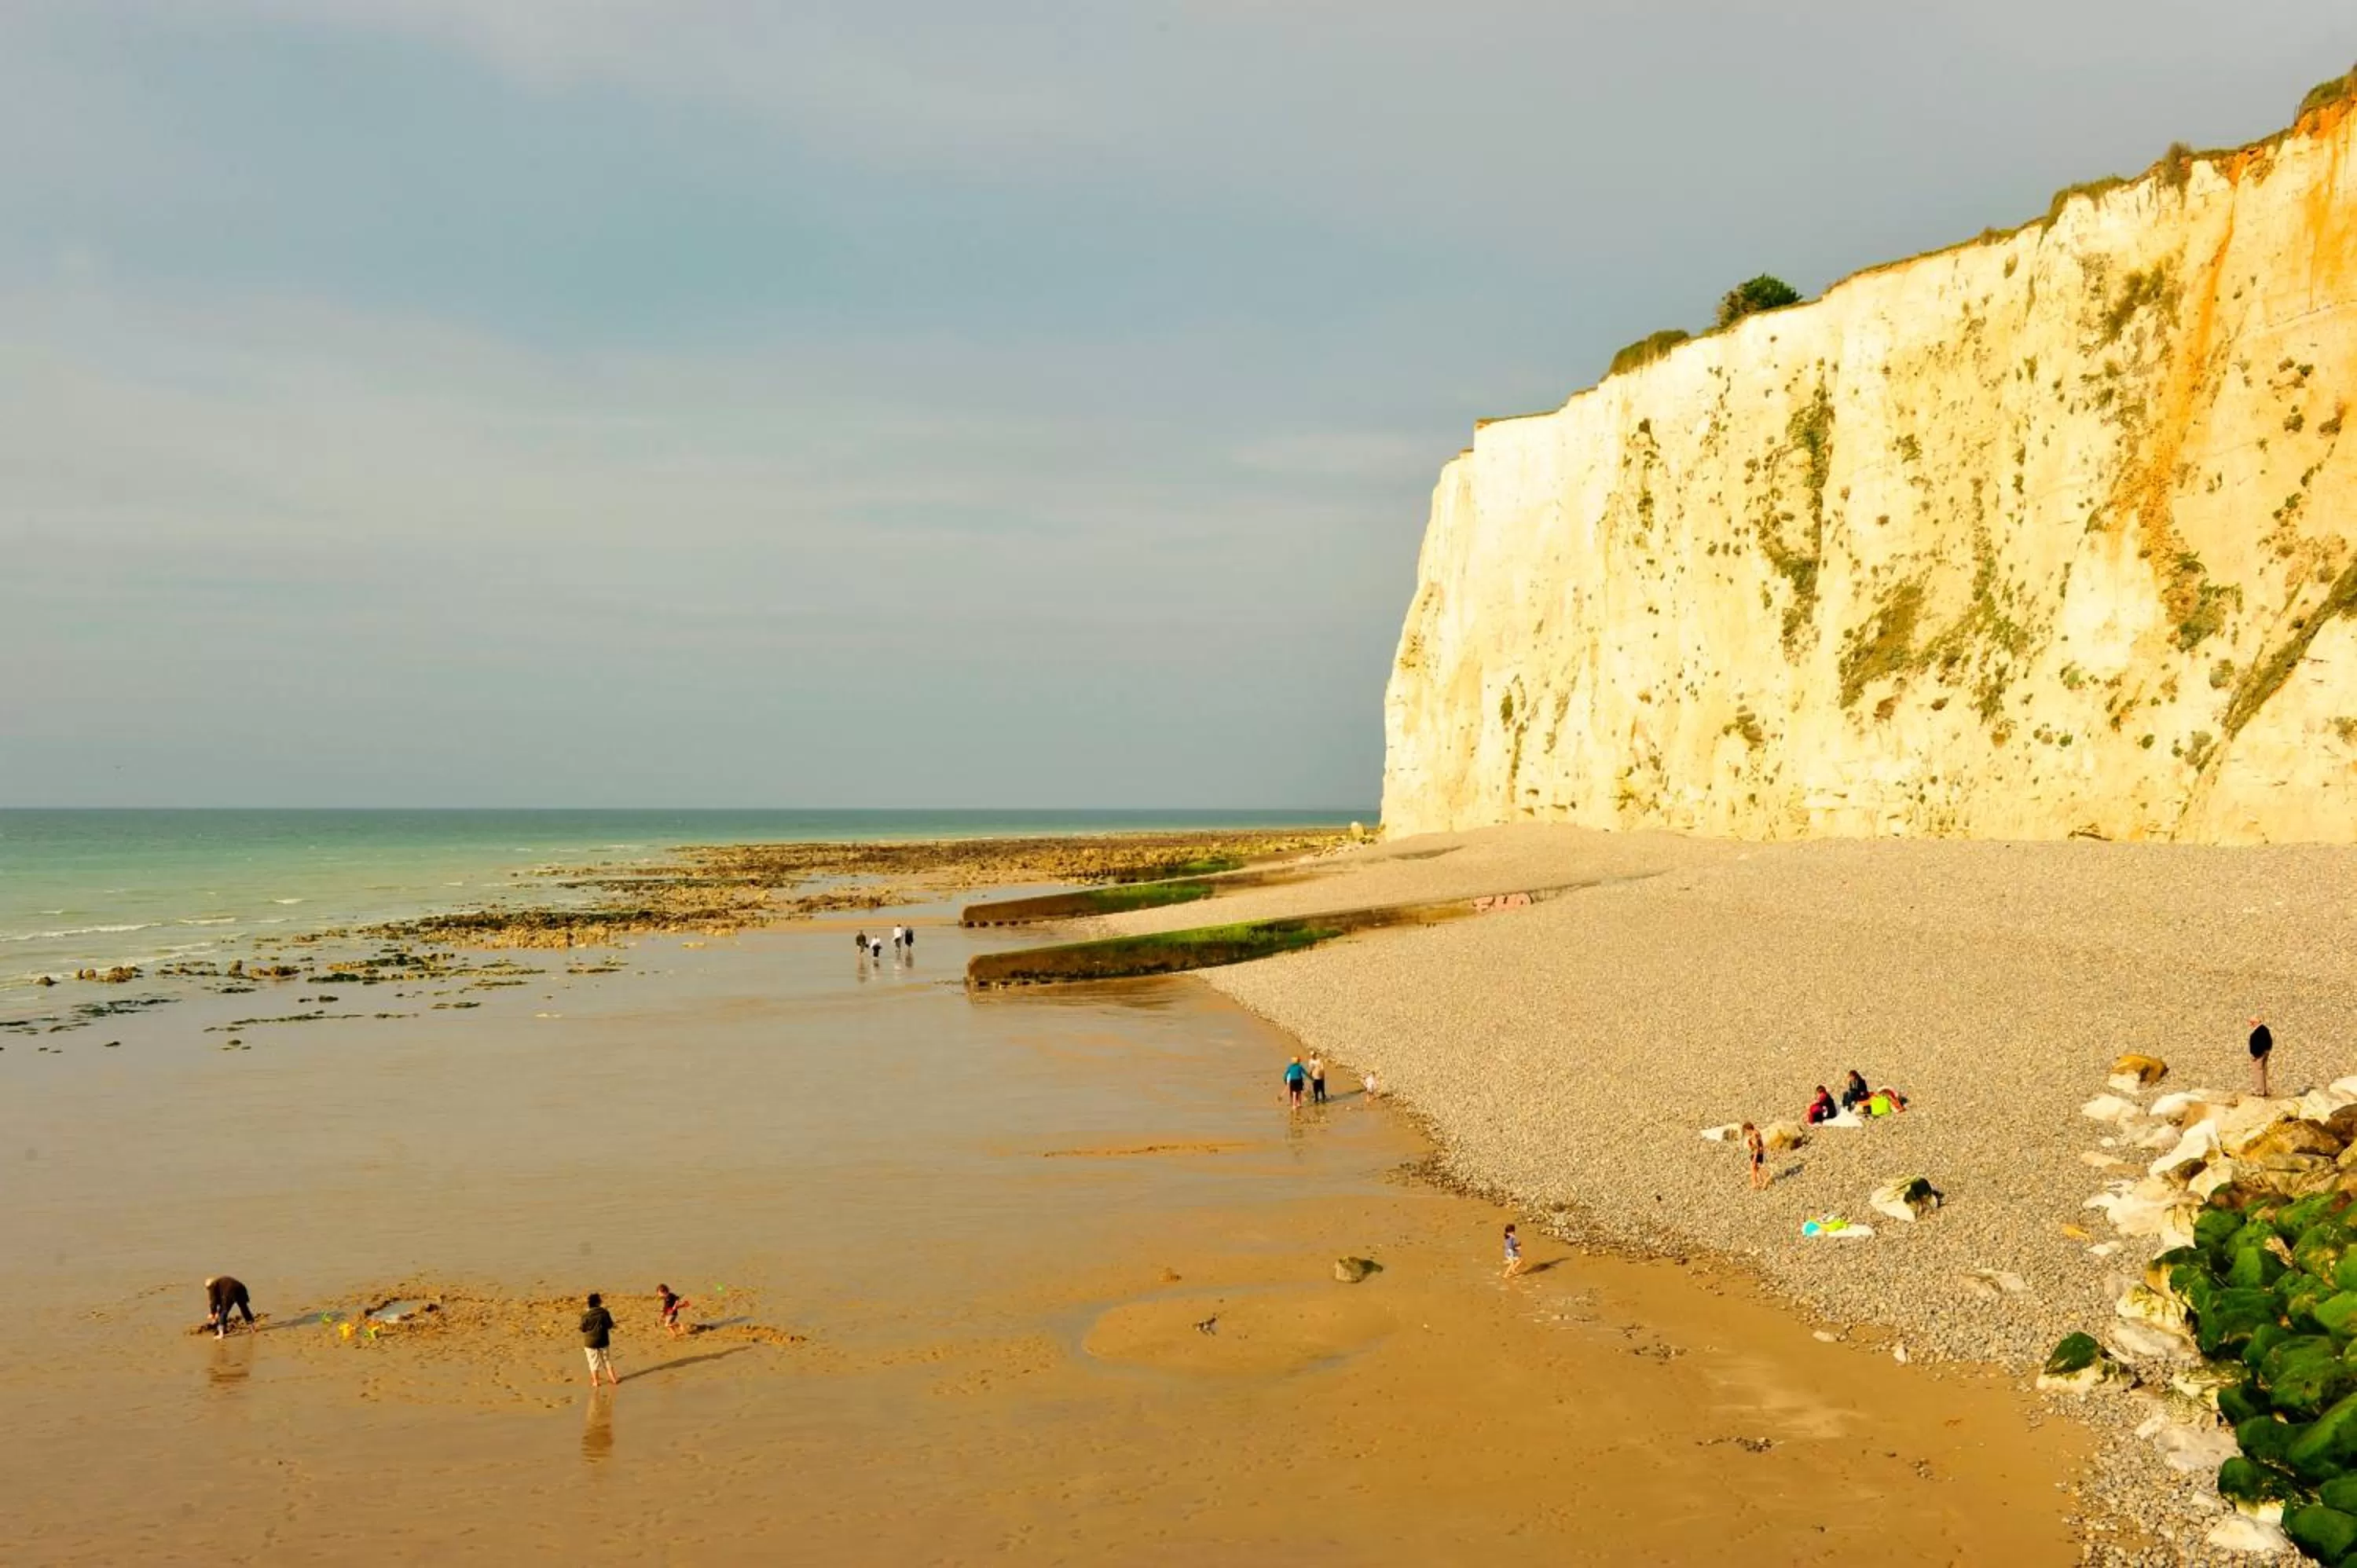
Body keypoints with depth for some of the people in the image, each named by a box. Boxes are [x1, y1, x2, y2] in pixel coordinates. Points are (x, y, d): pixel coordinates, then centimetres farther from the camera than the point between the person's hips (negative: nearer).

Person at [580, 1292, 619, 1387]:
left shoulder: (586, 1315, -16)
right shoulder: (604, 1312, -10)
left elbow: (583, 1329, -8)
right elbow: (610, 1325, -2)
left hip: (590, 1342, -2)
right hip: (603, 1341, 2)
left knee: (593, 1362, 9)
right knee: (606, 1360, 17)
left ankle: (595, 1382, 12)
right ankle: (613, 1378, 21)